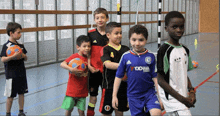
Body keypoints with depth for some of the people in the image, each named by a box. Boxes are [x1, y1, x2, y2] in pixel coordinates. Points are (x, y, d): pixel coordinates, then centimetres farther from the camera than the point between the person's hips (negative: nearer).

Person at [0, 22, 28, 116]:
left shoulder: (20, 45, 8)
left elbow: (26, 58, 12)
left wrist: (23, 55, -10)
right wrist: (13, 56, -32)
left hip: (21, 73, 6)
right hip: (11, 75, -6)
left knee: (21, 93, 12)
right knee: (10, 95, 3)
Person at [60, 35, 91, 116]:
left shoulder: (87, 58, 4)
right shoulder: (74, 56, -12)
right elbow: (62, 64, -24)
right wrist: (71, 69, -37)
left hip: (83, 90, 4)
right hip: (72, 90, -4)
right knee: (69, 109, 8)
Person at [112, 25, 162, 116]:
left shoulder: (151, 56, -4)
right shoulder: (126, 56, -4)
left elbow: (155, 77, 1)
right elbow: (118, 77, 3)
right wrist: (114, 96, 4)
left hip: (149, 93, -1)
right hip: (133, 95, 1)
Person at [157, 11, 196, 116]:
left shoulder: (185, 50, 8)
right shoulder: (164, 51, -14)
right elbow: (160, 80, -15)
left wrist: (191, 91, 1)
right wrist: (181, 98, -17)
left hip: (183, 98, 7)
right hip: (171, 98, -7)